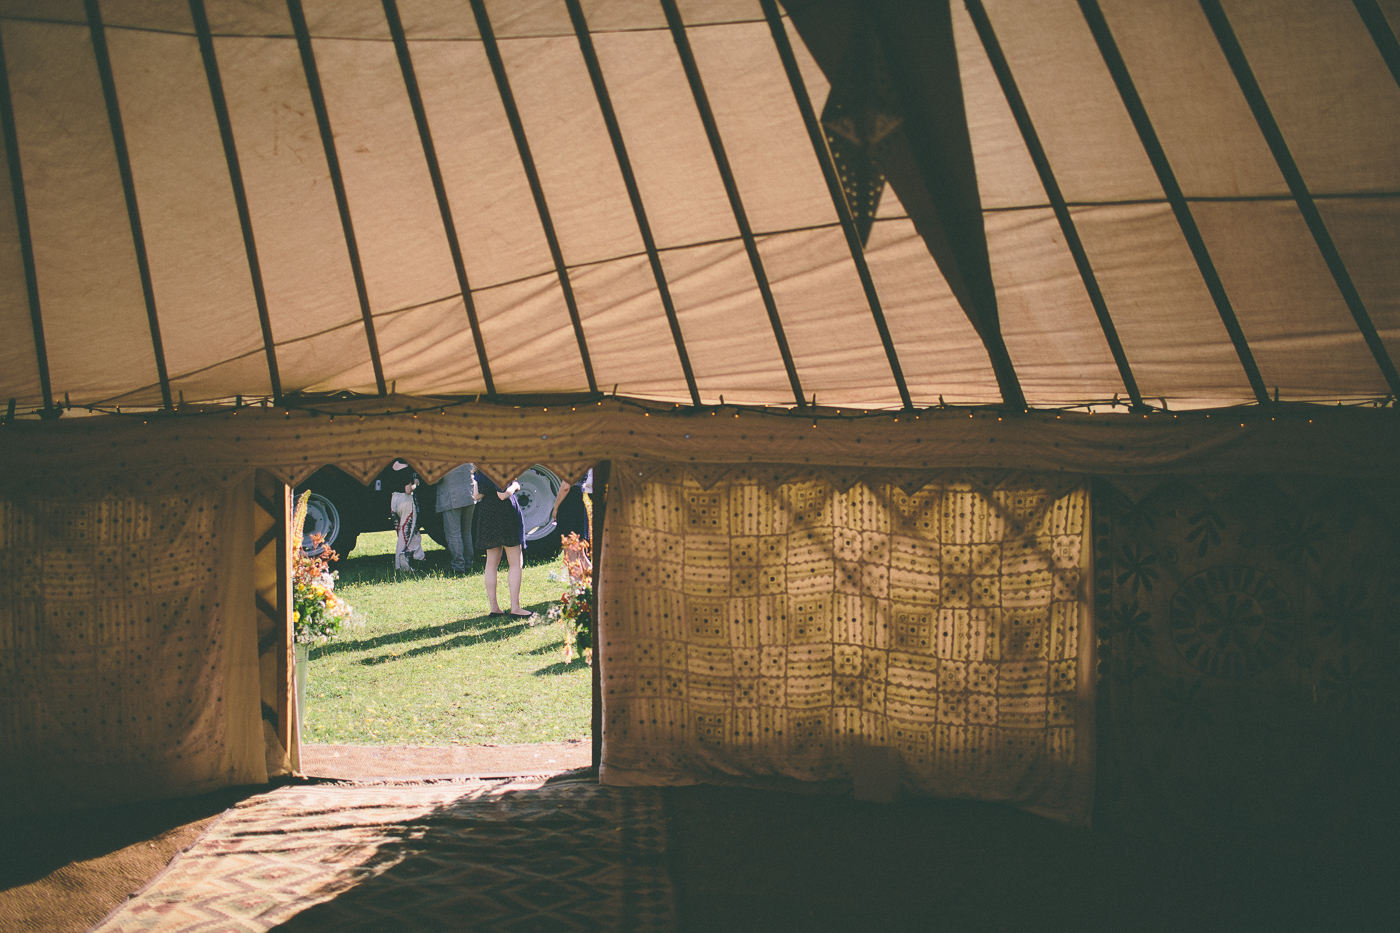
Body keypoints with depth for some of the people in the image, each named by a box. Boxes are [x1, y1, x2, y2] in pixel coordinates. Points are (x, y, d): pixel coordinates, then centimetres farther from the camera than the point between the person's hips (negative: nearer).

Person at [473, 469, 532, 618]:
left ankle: (493, 607, 13)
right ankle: (515, 608, -3)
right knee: (516, 563, -1)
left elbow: (477, 495, 11)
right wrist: (515, 486, -5)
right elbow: (503, 494, -22)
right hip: (504, 515, -8)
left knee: (492, 563, 11)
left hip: (487, 516, 8)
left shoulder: (481, 469, 9)